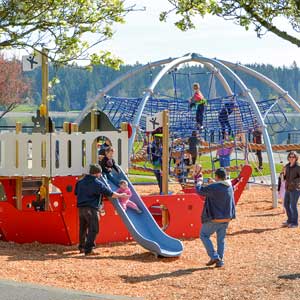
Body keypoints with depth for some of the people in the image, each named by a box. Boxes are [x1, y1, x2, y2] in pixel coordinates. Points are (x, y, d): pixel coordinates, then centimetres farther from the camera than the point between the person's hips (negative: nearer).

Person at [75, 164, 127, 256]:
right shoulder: (97, 184, -10)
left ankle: (82, 247, 30)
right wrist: (120, 195, 6)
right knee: (93, 229, -3)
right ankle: (88, 249, -10)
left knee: (83, 228, 19)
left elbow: (76, 193, 22)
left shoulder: (81, 182, 9)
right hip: (91, 209, -7)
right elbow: (110, 194, -7)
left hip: (81, 208, 7)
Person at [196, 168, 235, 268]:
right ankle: (220, 261, 14)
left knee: (204, 235, 10)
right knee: (221, 239, 15)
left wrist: (199, 184, 13)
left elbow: (199, 190, -8)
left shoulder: (213, 187, -18)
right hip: (226, 218, 6)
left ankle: (214, 256, -1)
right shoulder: (229, 187, 3)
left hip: (214, 218, -6)